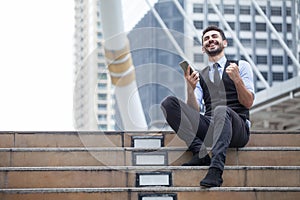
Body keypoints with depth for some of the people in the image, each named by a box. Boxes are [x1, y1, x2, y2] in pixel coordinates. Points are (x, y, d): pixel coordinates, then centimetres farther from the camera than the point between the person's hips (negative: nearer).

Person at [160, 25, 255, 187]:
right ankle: (201, 152, -27)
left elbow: (248, 103, 4)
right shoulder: (199, 76, 22)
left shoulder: (241, 66, 15)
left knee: (221, 110, -39)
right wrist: (190, 89, -10)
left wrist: (237, 79, -13)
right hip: (208, 126, 3)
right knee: (169, 103, -16)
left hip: (236, 128, -3)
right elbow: (194, 111, 9)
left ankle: (216, 169, -49)